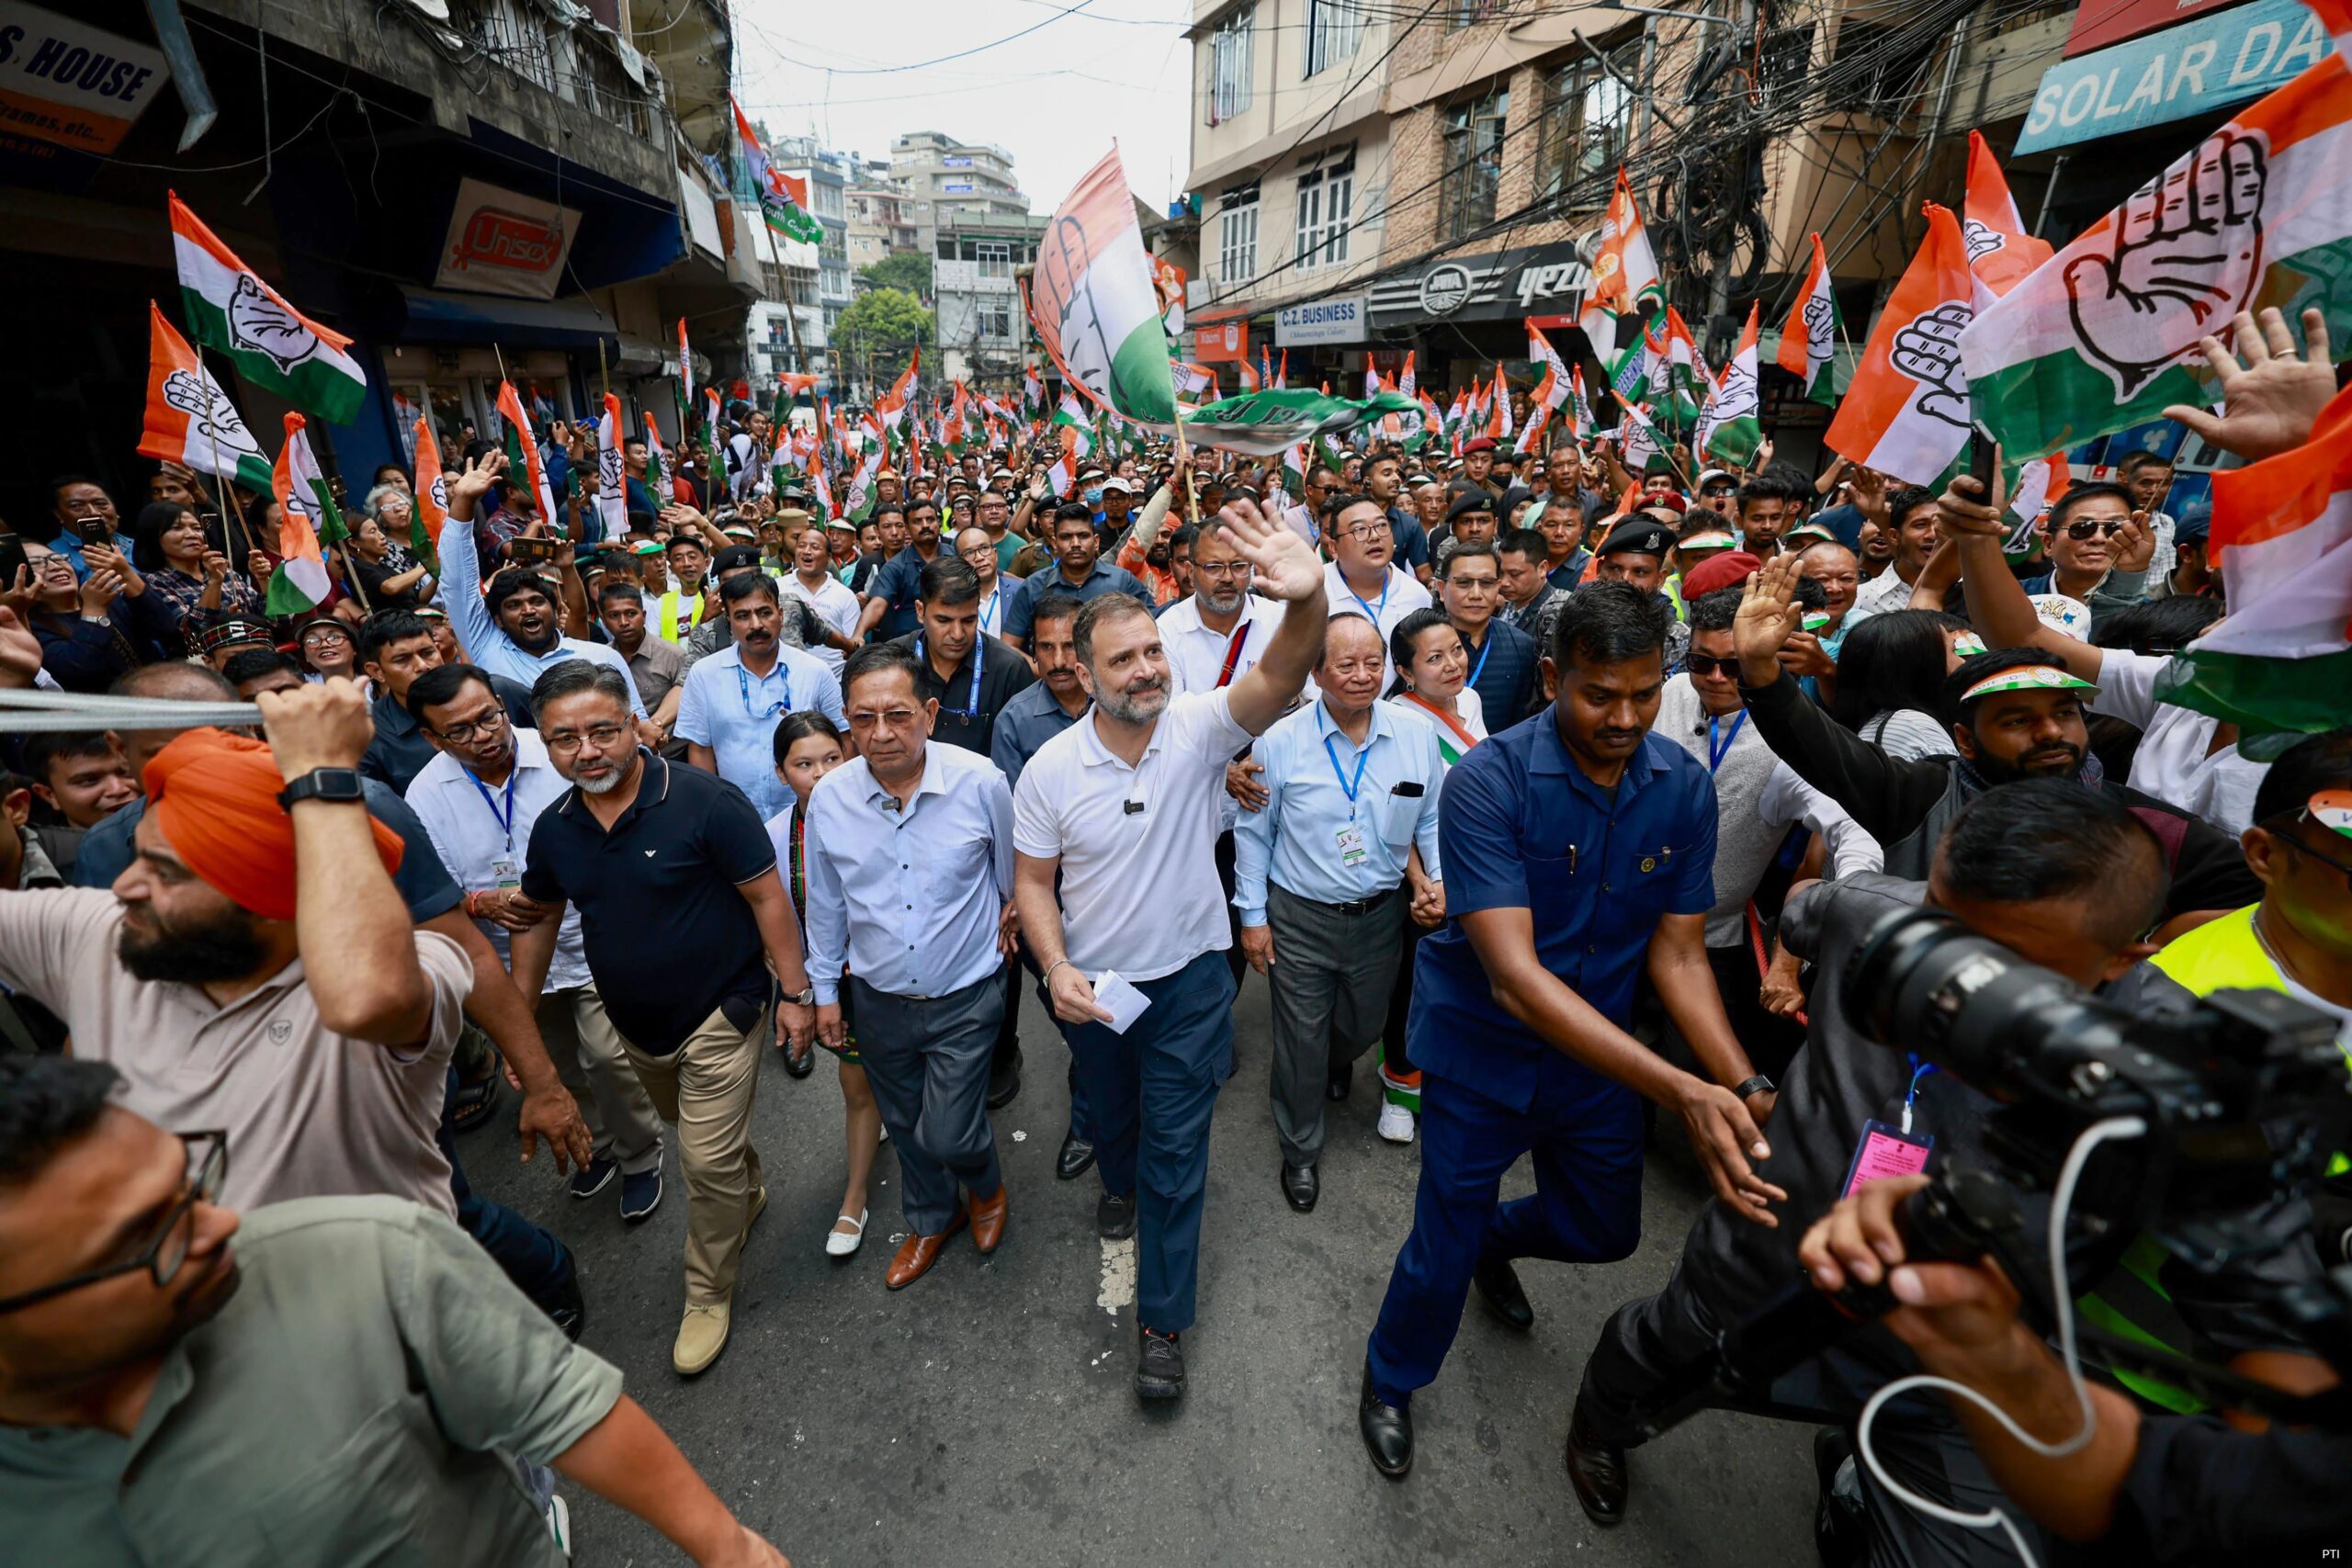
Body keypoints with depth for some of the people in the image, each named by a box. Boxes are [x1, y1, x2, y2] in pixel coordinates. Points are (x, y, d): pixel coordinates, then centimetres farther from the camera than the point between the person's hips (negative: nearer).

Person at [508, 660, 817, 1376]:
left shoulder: (704, 802, -24)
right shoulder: (554, 828, -5)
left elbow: (766, 897, -19)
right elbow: (538, 916, 11)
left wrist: (796, 992, -18)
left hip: (718, 1013, -6)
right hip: (635, 1023, 6)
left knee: (708, 1161, 1)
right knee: (700, 1133, 27)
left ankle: (709, 1295, 25)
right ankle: (747, 1192, 56)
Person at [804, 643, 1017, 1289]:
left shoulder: (981, 783, -20)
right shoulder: (829, 798, -11)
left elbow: (1015, 876, -1)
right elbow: (825, 904, 4)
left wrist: (1009, 922, 11)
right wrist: (824, 988, 10)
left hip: (965, 999, -3)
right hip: (879, 1001, 3)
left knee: (947, 1137, 1)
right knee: (906, 1129, 21)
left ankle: (986, 1185, 38)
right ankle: (932, 1219, 51)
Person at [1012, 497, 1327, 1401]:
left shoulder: (1199, 729, -19)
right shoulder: (1050, 768, -14)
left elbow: (1279, 677, -38)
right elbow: (1034, 879, -4)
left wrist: (1307, 600, -59)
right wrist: (1057, 969, -19)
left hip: (1189, 976, -2)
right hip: (1093, 980, 2)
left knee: (1176, 1152, 8)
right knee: (1111, 1112, 28)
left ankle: (1163, 1320, 28)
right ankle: (1121, 1185, 63)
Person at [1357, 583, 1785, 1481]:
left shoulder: (1684, 787, -10)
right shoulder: (1488, 782, -27)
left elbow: (1677, 953, -6)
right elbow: (1513, 976, -33)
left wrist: (1745, 1087, -22)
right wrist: (1681, 1093, -39)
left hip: (1601, 1053, 5)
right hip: (1482, 1050, -5)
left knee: (1605, 1231, 22)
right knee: (1443, 1253, 7)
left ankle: (1496, 1238, 57)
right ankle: (1389, 1382, 41)